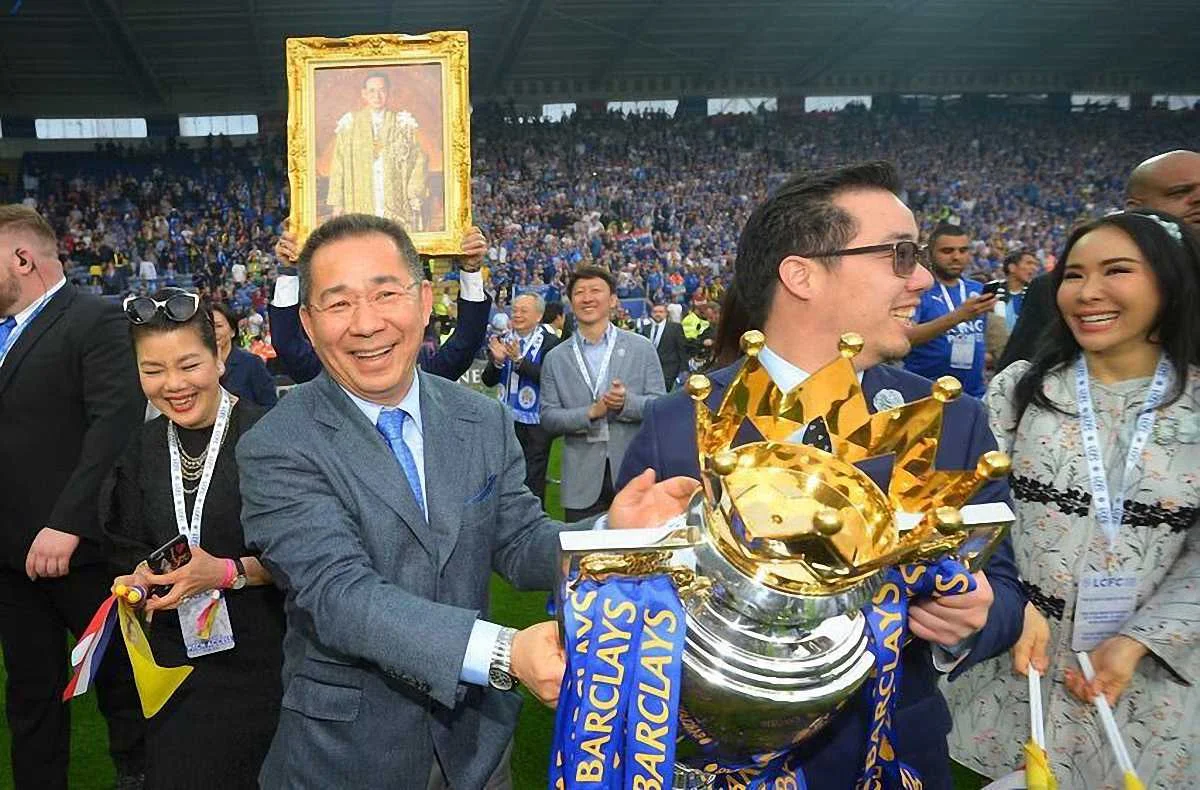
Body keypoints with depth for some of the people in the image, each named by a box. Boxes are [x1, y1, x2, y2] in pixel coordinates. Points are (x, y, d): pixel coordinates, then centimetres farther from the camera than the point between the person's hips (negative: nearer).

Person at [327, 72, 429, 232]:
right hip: (362, 205, 0)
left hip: (396, 205, 0)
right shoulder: (349, 124, 8)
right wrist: (337, 203, 0)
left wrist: (415, 194, -6)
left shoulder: (403, 124, 7)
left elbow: (419, 160, 5)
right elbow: (338, 165, 6)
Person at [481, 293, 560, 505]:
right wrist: (497, 361, -13)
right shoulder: (503, 341, 6)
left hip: (535, 423, -5)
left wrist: (519, 360, -25)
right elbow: (488, 381, 5)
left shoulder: (550, 342, -8)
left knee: (533, 481, 2)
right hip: (506, 420, 5)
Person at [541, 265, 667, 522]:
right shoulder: (556, 358, 6)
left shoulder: (641, 348, 4)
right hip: (583, 480, 1)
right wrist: (591, 412, -14)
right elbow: (548, 418, 1)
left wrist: (627, 402, -18)